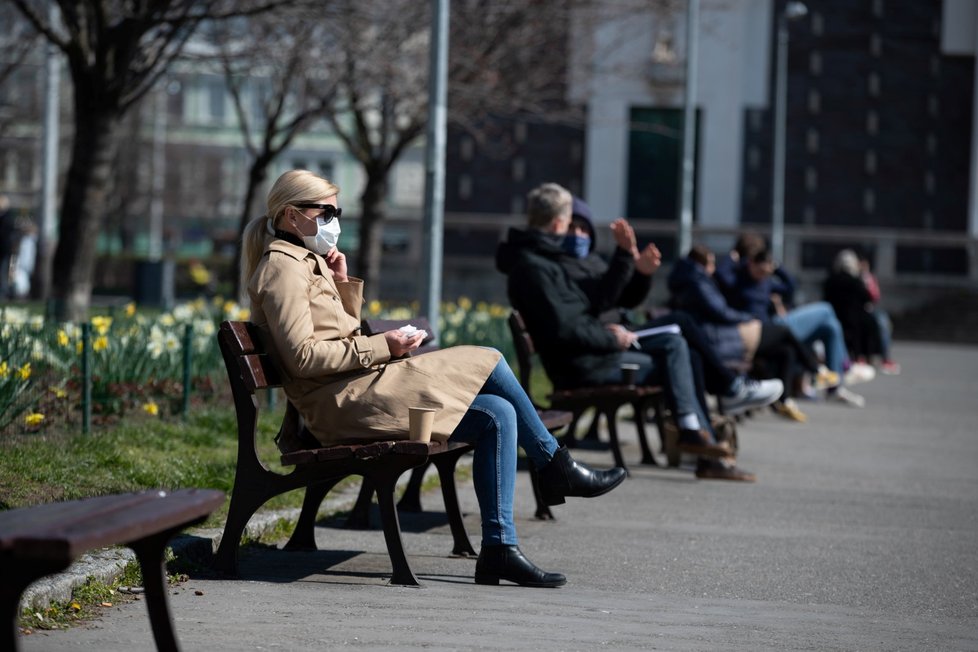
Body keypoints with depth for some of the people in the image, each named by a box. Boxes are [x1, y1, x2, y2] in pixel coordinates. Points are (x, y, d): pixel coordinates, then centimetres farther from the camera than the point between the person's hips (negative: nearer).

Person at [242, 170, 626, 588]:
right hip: (344, 402, -10)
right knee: (488, 363, -12)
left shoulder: (306, 261, 22)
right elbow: (302, 356, -17)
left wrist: (343, 283, 12)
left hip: (358, 390, 10)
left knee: (497, 415, -3)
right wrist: (382, 347, -15)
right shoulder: (282, 267, -8)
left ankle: (499, 549, -6)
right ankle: (556, 466, 1)